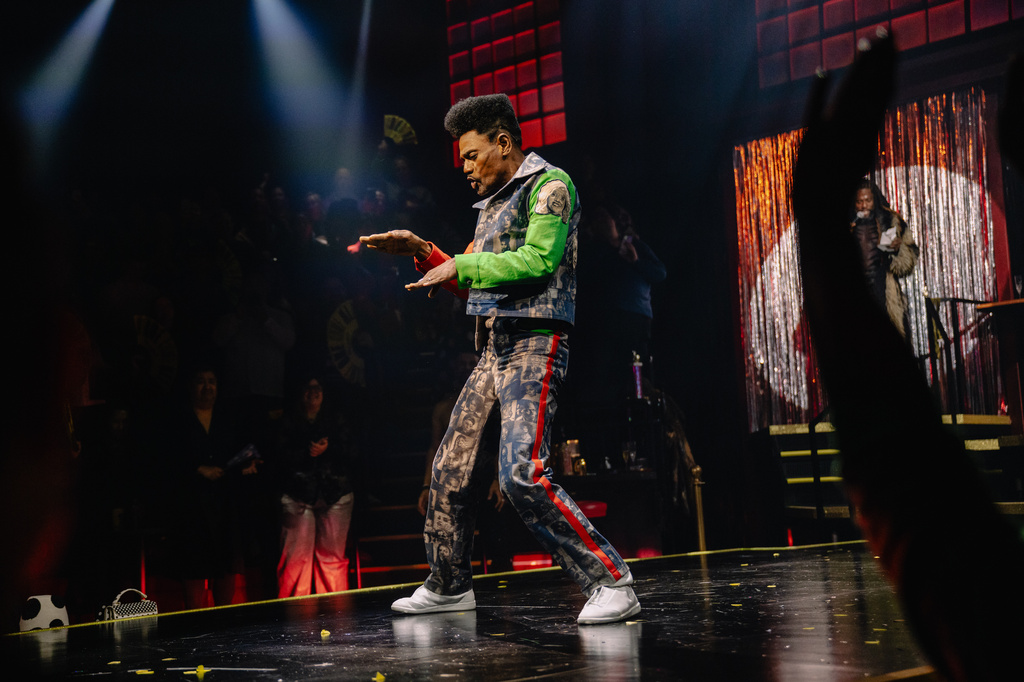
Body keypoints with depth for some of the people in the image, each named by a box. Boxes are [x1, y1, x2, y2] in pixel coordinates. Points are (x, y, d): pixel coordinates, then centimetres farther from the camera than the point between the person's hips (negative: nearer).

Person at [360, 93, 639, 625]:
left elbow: (538, 259, -19)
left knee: (522, 474, -22)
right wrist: (422, 251, 16)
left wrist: (461, 264, -14)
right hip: (493, 352, 9)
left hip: (534, 348, -9)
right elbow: (470, 282, 29)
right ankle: (448, 586, 27)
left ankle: (611, 582, -16)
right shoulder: (493, 203, 22)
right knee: (452, 470, 11)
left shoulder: (549, 185, -4)